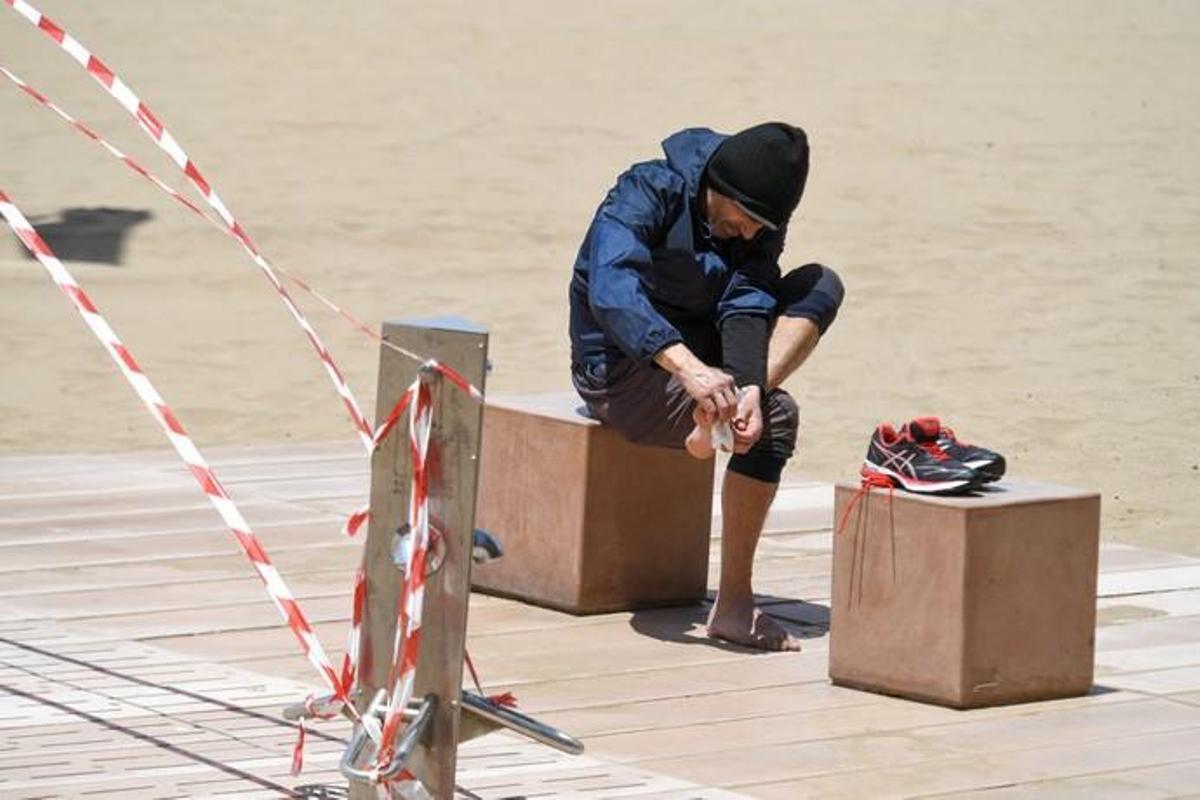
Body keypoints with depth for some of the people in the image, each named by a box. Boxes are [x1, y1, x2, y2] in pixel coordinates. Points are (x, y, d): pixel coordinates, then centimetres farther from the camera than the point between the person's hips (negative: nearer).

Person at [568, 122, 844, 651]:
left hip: (697, 354, 7)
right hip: (623, 367, -7)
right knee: (776, 418, -28)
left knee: (821, 287, -11)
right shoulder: (647, 194, -20)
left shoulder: (759, 224, -1)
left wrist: (749, 390, -37)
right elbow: (611, 293, -37)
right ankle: (733, 608, -28)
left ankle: (722, 412, -31)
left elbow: (746, 308, -16)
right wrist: (688, 367, -51)